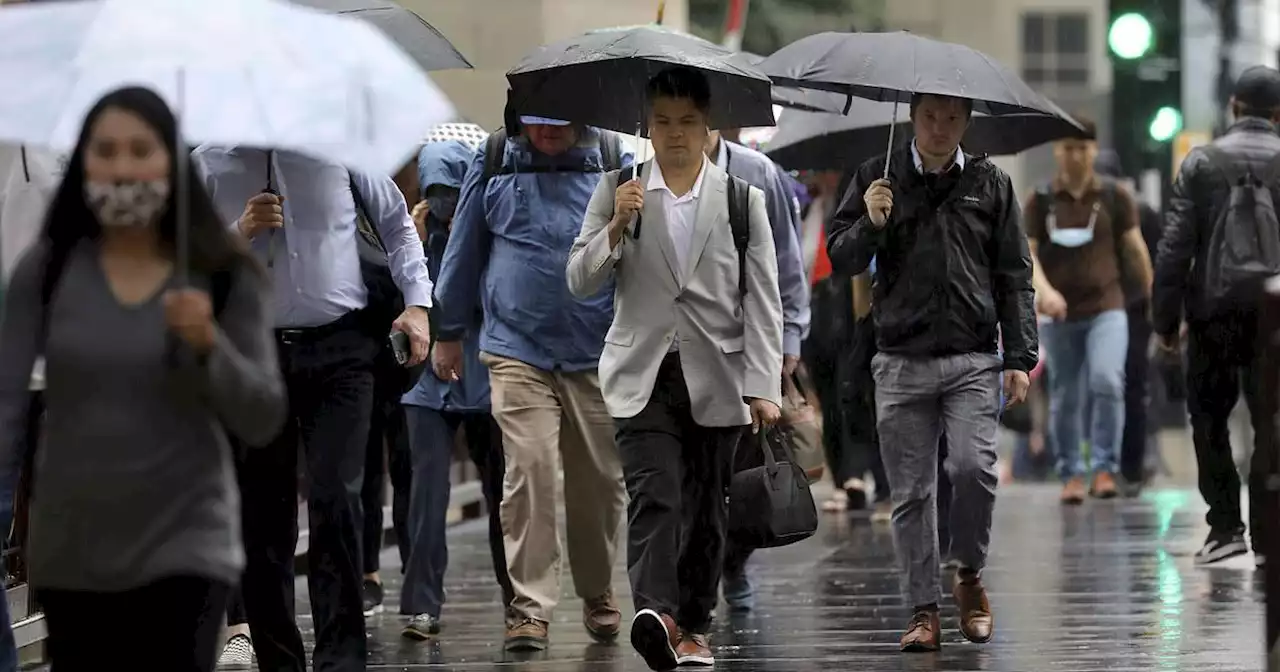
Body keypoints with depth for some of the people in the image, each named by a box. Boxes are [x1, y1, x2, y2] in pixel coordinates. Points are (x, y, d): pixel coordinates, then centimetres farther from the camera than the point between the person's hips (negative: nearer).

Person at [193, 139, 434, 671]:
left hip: (340, 348, -1)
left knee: (336, 500, -13)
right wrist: (240, 233, -11)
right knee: (262, 514, 4)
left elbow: (396, 222, 15)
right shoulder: (206, 164, 4)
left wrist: (417, 302, 5)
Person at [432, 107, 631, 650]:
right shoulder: (493, 162, 3)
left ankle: (597, 592, 28)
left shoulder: (615, 162, 1)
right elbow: (464, 249, 12)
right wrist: (448, 333, 16)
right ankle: (530, 605, -6)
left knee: (600, 479, 8)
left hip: (598, 354, 1)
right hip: (517, 347, -1)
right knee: (529, 471, -12)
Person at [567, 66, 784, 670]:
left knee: (707, 508, 6)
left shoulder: (741, 196, 6)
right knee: (653, 494, -18)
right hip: (643, 373, -1)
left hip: (717, 376, 1)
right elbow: (580, 281, 4)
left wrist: (764, 387, -3)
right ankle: (655, 611, -32)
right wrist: (616, 226, -13)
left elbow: (762, 298, 4)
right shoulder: (618, 190, 6)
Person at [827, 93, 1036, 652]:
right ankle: (923, 610, 8)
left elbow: (1014, 278, 10)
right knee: (910, 492, 1)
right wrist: (871, 224, -13)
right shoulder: (878, 179, 8)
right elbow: (840, 259, 7)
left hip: (973, 359, 0)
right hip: (901, 360, 1)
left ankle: (970, 575, 7)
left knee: (973, 468, -17)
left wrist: (1019, 358, 4)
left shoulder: (990, 184, 9)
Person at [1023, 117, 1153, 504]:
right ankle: (1071, 474, 18)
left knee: (1107, 381, -21)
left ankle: (1105, 467, -12)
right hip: (1060, 315, 1)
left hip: (1107, 308, -1)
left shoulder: (1114, 196, 2)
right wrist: (1044, 290, -22)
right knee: (1065, 397, 6)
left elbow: (1135, 249, 7)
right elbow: (1027, 252, -4)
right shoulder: (1041, 201, 2)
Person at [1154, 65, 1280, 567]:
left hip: (1215, 313, 0)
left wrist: (1165, 318, 1)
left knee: (1209, 419, 13)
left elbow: (1174, 246, -4)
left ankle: (1225, 525, 6)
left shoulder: (1201, 162, 0)